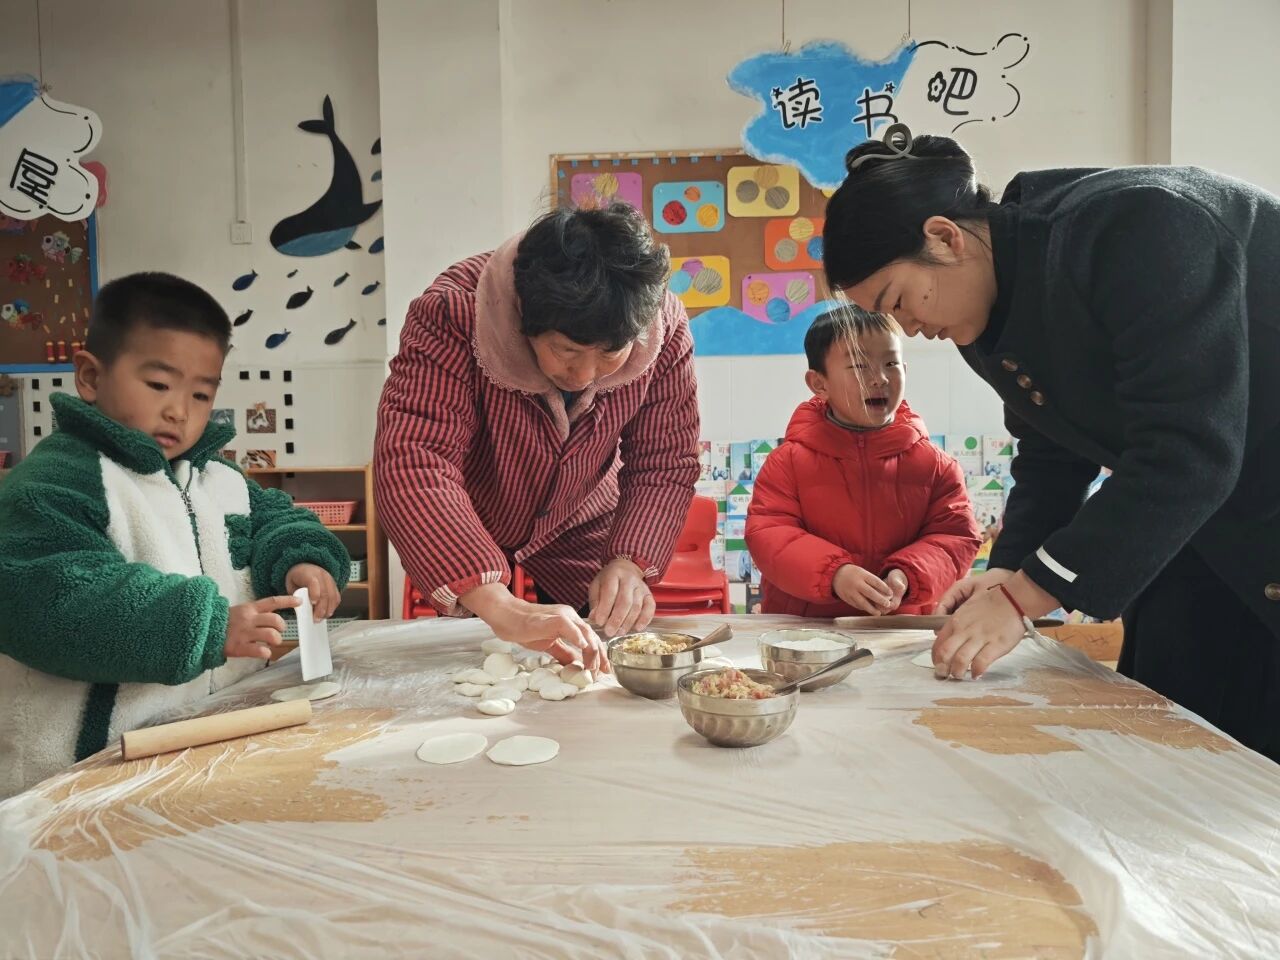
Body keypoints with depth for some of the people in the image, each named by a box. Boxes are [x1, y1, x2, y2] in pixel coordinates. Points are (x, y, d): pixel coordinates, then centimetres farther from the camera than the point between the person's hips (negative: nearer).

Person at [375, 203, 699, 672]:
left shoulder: (666, 329, -26)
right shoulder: (453, 315, -37)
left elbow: (665, 465, -18)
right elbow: (412, 463, -48)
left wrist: (630, 562, -37)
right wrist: (504, 610, -59)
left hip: (581, 529, 3)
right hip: (463, 535, -2)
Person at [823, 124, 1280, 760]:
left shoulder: (1138, 225, -28)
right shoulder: (991, 322, -3)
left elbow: (1186, 454, -31)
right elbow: (1051, 454, 8)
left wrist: (1024, 595, -28)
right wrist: (1011, 569, -9)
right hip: (1203, 535, 7)